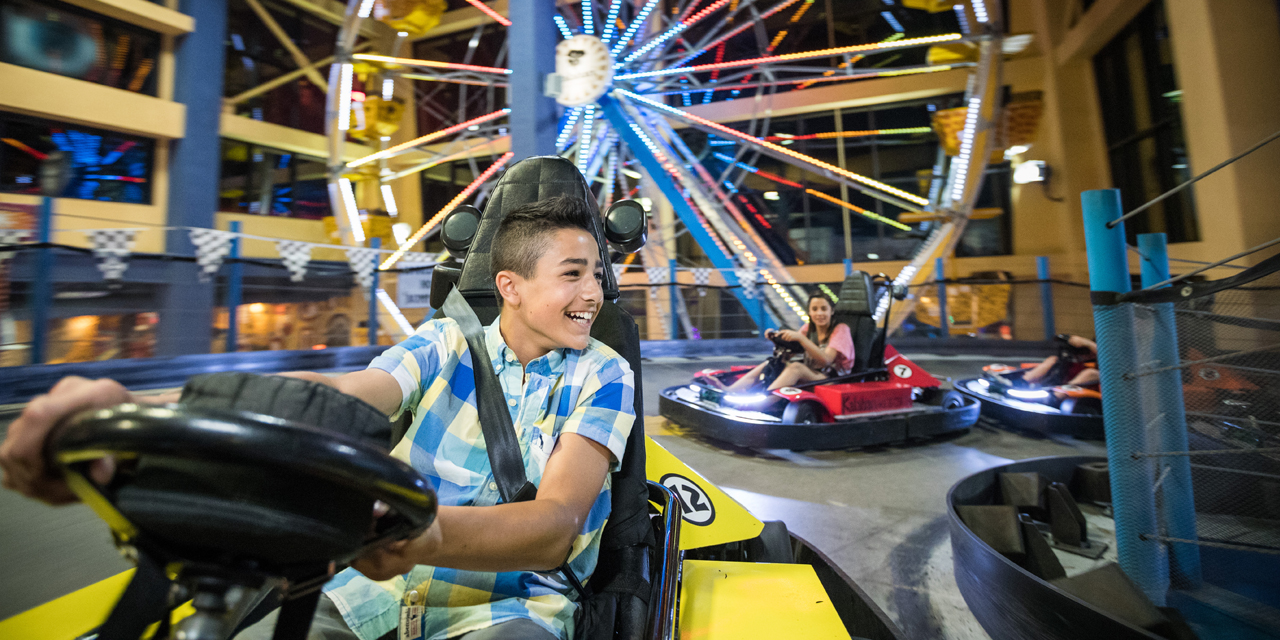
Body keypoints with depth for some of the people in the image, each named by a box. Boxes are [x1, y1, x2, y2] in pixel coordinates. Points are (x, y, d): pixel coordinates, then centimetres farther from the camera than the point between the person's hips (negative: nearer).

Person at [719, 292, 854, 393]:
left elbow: (826, 359, -21)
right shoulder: (809, 328, 12)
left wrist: (800, 337, -30)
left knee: (796, 367, -34)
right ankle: (728, 391, -29)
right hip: (810, 375, 6)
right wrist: (777, 337, -16)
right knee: (770, 364, -15)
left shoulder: (841, 329, -4)